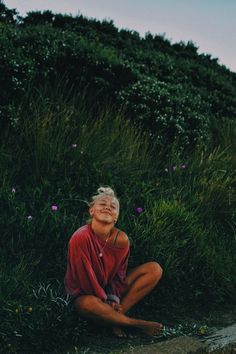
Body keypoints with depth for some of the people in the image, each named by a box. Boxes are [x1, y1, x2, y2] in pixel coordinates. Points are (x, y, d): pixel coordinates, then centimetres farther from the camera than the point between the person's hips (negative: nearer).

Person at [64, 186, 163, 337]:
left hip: (110, 289, 6)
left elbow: (119, 273, -1)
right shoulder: (80, 238, -25)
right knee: (88, 304, -43)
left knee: (155, 269, -9)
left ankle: (115, 317, -19)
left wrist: (114, 298, -14)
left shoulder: (121, 239, -12)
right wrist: (106, 301, -15)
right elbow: (86, 277, -20)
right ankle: (138, 324, -19)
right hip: (85, 294, -5)